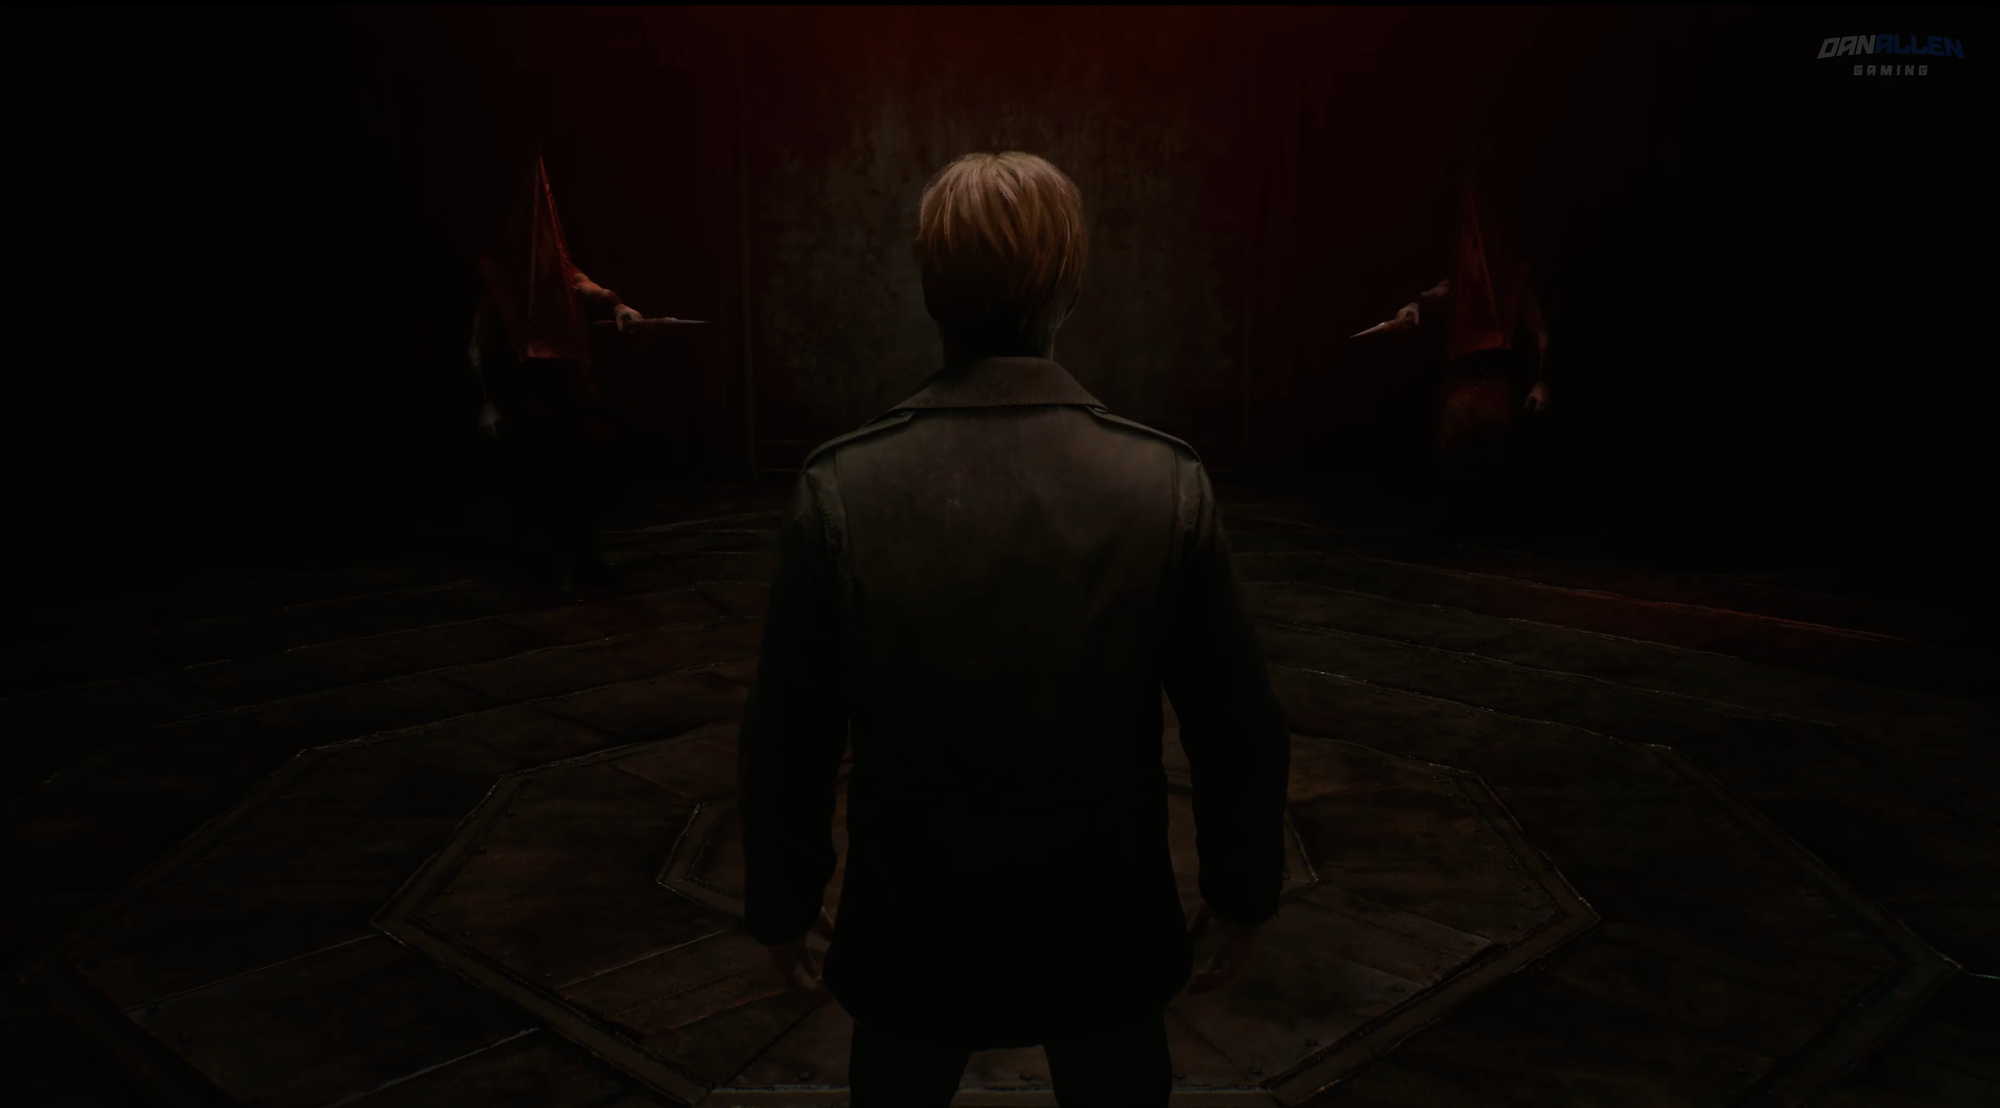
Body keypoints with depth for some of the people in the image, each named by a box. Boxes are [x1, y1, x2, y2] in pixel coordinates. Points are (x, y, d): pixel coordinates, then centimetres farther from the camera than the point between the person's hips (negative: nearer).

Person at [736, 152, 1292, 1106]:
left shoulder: (841, 489, -17)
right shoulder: (1168, 486, -17)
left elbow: (787, 737, -9)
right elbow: (1239, 731, -8)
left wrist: (783, 903, 7)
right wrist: (1242, 893, 8)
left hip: (911, 934, 0)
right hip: (1106, 935, 0)